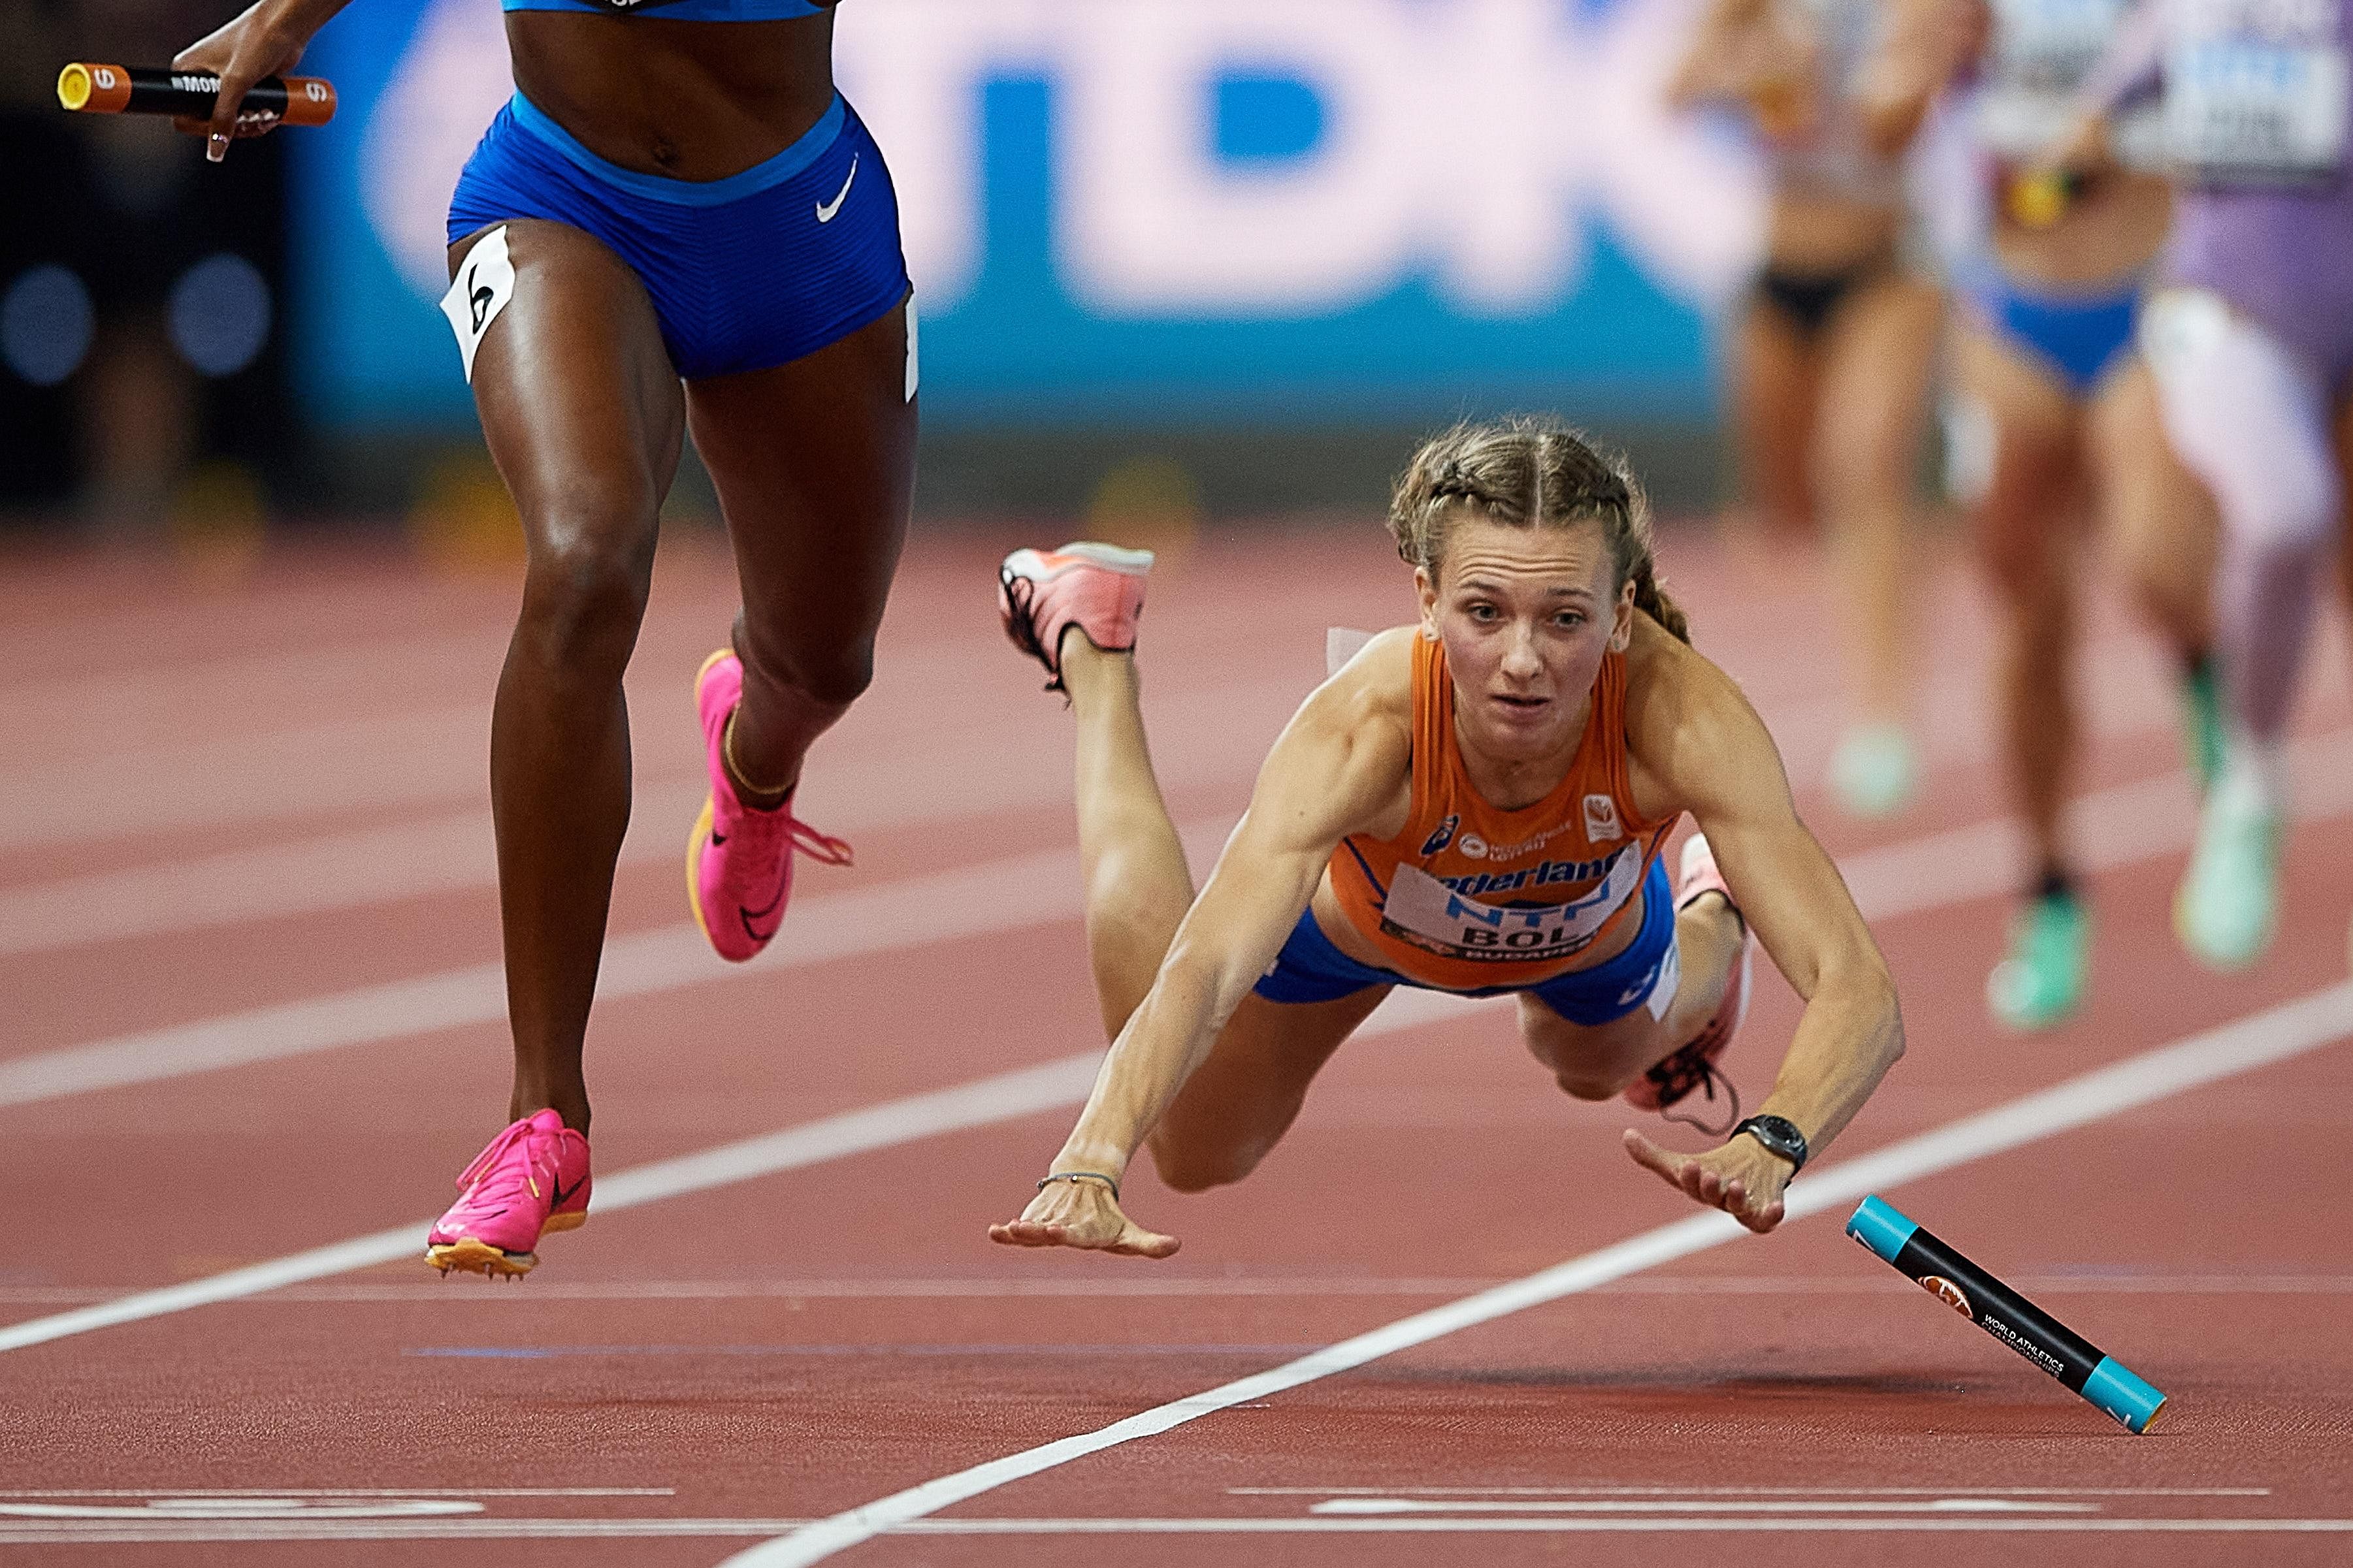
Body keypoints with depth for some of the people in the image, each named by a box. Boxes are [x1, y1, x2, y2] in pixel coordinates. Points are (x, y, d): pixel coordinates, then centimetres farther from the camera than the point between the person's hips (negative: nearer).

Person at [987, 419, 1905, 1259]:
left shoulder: (1681, 717, -45)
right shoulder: (1359, 730, -47)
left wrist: (1773, 1144, -71)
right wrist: (1090, 1168, -73)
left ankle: (1712, 913, 66)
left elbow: (1858, 992, -50)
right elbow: (1201, 974, -55)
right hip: (1357, 917, -1)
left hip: (1595, 937, 1)